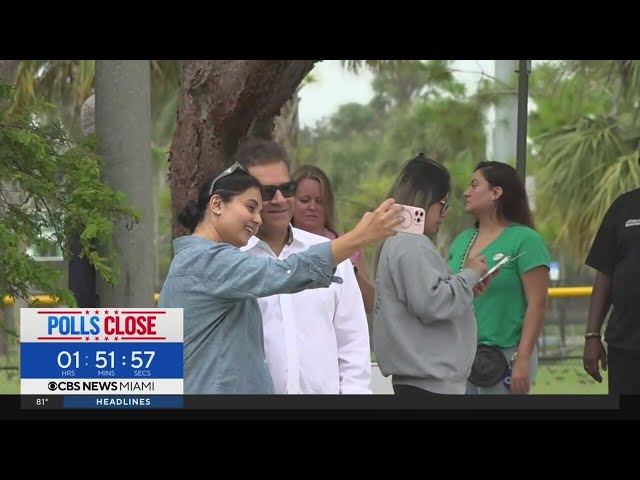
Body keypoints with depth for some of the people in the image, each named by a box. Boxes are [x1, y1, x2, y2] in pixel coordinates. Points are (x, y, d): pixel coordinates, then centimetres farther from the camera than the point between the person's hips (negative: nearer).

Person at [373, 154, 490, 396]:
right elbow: (430, 304, -22)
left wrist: (468, 287, 11)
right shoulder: (412, 246, -15)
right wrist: (469, 275, -10)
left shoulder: (402, 242, 18)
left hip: (422, 376, 11)